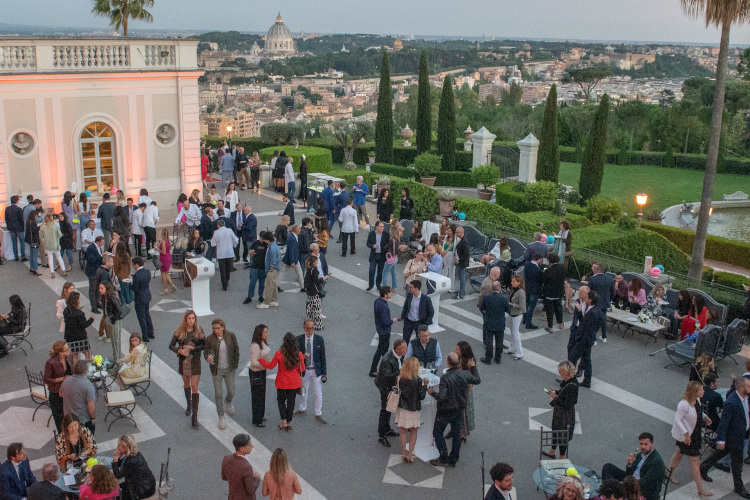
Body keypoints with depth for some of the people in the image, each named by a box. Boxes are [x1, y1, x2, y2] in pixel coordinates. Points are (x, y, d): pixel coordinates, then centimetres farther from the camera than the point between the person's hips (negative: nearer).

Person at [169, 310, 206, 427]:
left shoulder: (199, 330, -6)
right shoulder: (179, 331, -4)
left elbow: (205, 345, -3)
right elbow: (171, 345, -1)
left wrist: (193, 348, -17)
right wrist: (179, 350, -20)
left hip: (195, 361, -2)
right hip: (183, 361, 2)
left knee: (194, 387, -7)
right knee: (186, 384, 21)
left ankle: (195, 415, -6)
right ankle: (189, 404, 47)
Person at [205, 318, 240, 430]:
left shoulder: (231, 336, -9)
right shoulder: (210, 339, -13)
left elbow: (236, 350, 2)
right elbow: (206, 352, -5)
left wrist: (235, 365, 0)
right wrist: (208, 358, -28)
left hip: (229, 369, 1)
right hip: (216, 370, -1)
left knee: (231, 392, 10)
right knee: (218, 394, 3)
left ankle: (228, 402, 47)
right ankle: (221, 417, 21)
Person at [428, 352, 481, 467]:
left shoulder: (445, 377, -26)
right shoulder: (465, 374, -11)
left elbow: (441, 396, -29)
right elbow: (477, 381, 8)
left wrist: (432, 392, -10)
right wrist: (474, 368, 21)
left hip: (445, 411, -5)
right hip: (459, 410, 5)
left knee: (437, 432, 11)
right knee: (456, 434, 16)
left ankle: (444, 459, 12)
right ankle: (453, 460, 24)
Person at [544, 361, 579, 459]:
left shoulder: (571, 385, -32)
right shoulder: (567, 380, -5)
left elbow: (567, 405, -30)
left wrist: (556, 397, -24)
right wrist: (556, 391, 0)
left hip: (565, 415, -10)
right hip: (559, 412, 10)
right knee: (555, 430, 26)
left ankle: (562, 458, 28)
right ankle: (552, 452, 47)